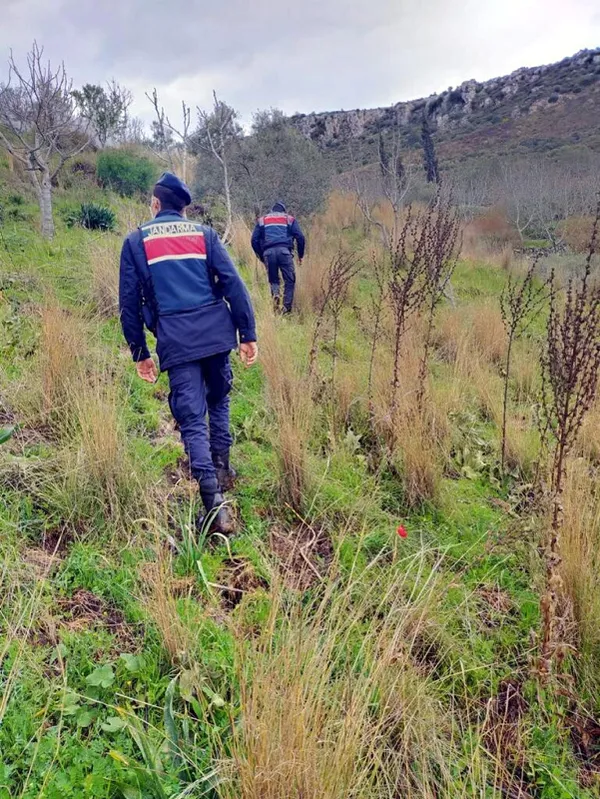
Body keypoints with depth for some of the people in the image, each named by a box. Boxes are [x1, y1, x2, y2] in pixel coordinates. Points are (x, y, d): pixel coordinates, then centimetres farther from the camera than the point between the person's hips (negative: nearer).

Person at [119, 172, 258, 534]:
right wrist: (248, 334, 3)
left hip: (175, 340, -2)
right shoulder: (204, 234, 13)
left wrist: (140, 353, 15)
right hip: (216, 332, 2)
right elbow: (233, 284, 2)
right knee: (218, 400, 25)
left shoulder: (136, 241, 11)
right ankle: (222, 468, 31)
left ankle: (216, 503, -9)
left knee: (192, 419, -1)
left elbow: (130, 302, 8)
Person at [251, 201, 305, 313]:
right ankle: (287, 307, -2)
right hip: (284, 251, -1)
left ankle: (275, 294, -15)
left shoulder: (262, 220, 25)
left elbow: (254, 240, 16)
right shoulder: (289, 219, 21)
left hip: (268, 252, 2)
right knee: (289, 280, 6)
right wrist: (300, 255, 18)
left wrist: (261, 257, 23)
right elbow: (300, 237, 9)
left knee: (273, 280, 15)